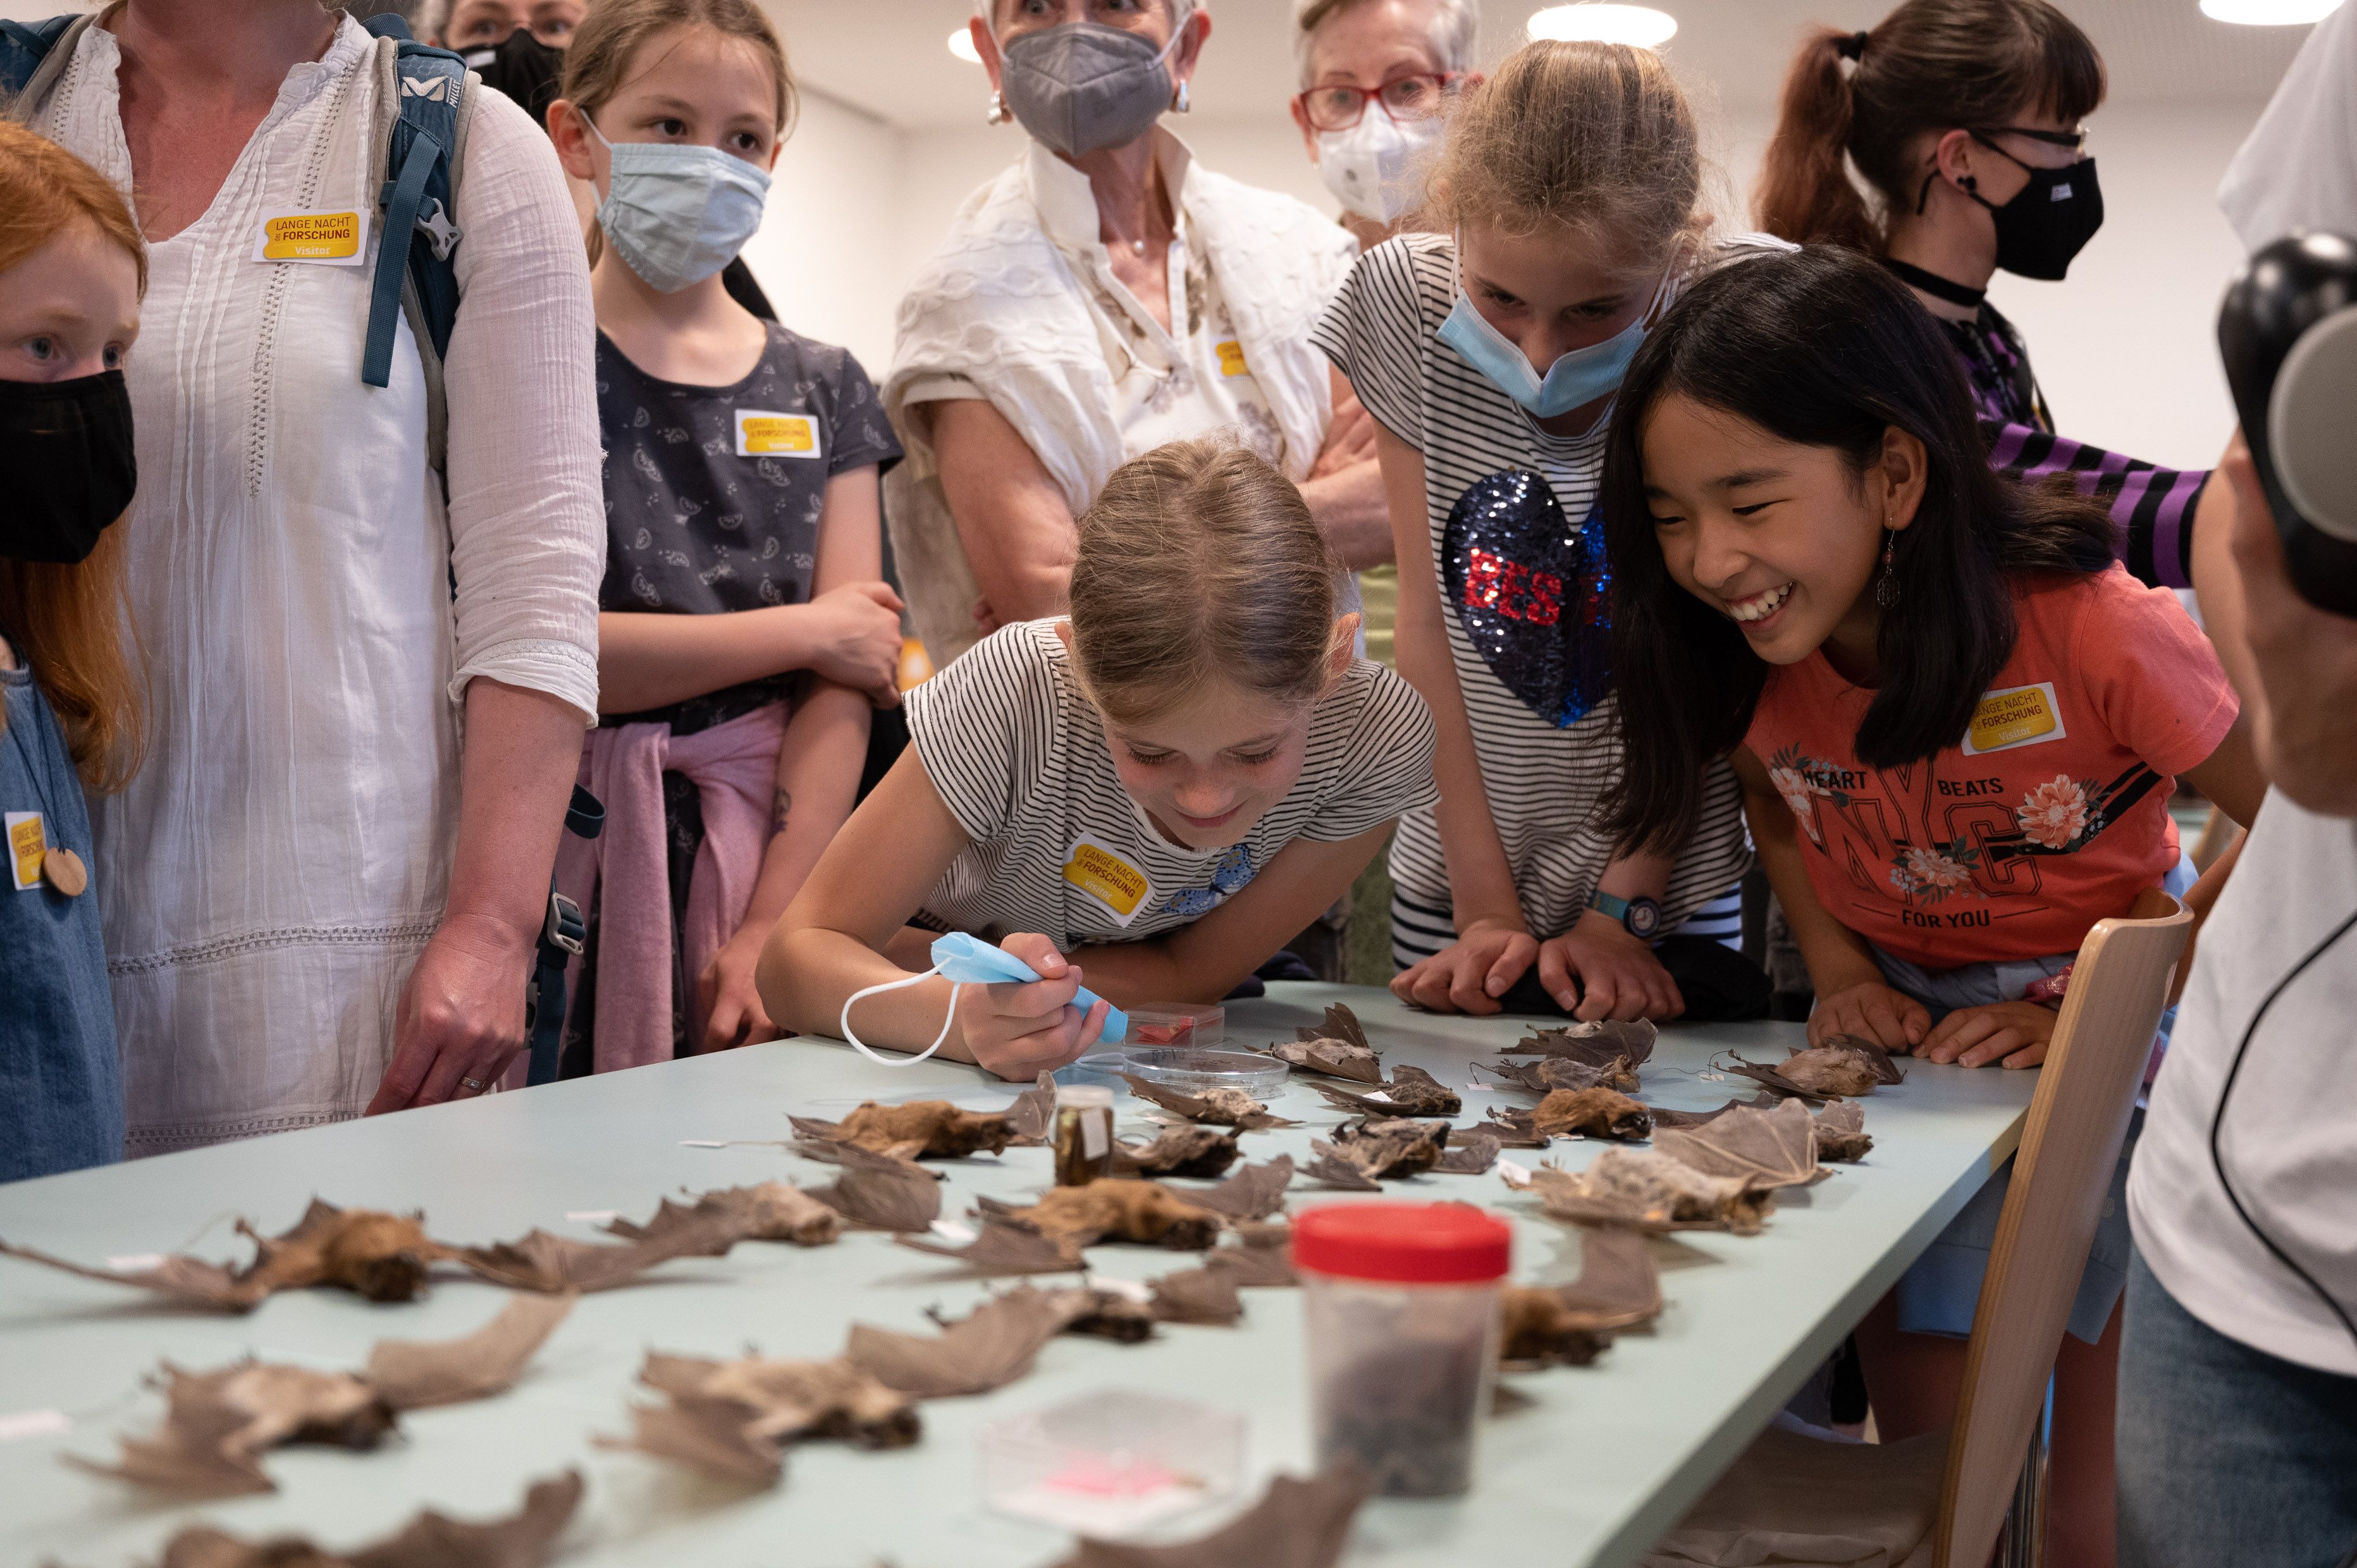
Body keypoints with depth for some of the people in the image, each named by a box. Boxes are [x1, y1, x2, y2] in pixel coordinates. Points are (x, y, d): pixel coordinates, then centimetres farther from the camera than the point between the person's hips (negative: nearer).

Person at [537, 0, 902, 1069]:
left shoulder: (821, 391, 11)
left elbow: (845, 683, 2)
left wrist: (772, 926, -9)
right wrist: (806, 629, -5)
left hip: (768, 839, 3)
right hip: (569, 839, -2)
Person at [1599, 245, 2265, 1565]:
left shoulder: (2092, 628, -27)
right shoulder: (1745, 651, -14)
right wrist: (1840, 973, -7)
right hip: (1901, 1019, 4)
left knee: (2080, 1452, -1)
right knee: (1912, 1415, 4)